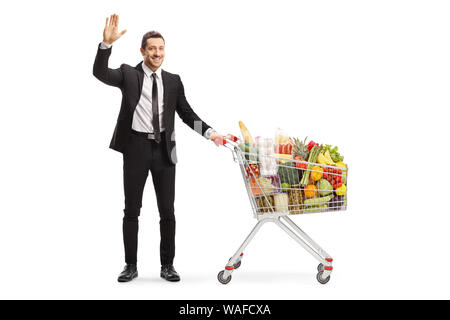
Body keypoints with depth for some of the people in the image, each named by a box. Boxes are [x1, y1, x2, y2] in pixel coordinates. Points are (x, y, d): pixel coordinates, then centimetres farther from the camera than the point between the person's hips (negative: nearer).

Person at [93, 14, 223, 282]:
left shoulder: (173, 81, 9)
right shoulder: (128, 74, 2)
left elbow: (187, 113, 8)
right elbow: (100, 73, -13)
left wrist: (209, 132, -7)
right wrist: (107, 43, -28)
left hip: (164, 149, 2)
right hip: (136, 147, -2)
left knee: (167, 210, 5)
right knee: (132, 210, 6)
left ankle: (168, 265, 16)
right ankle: (131, 265, 16)